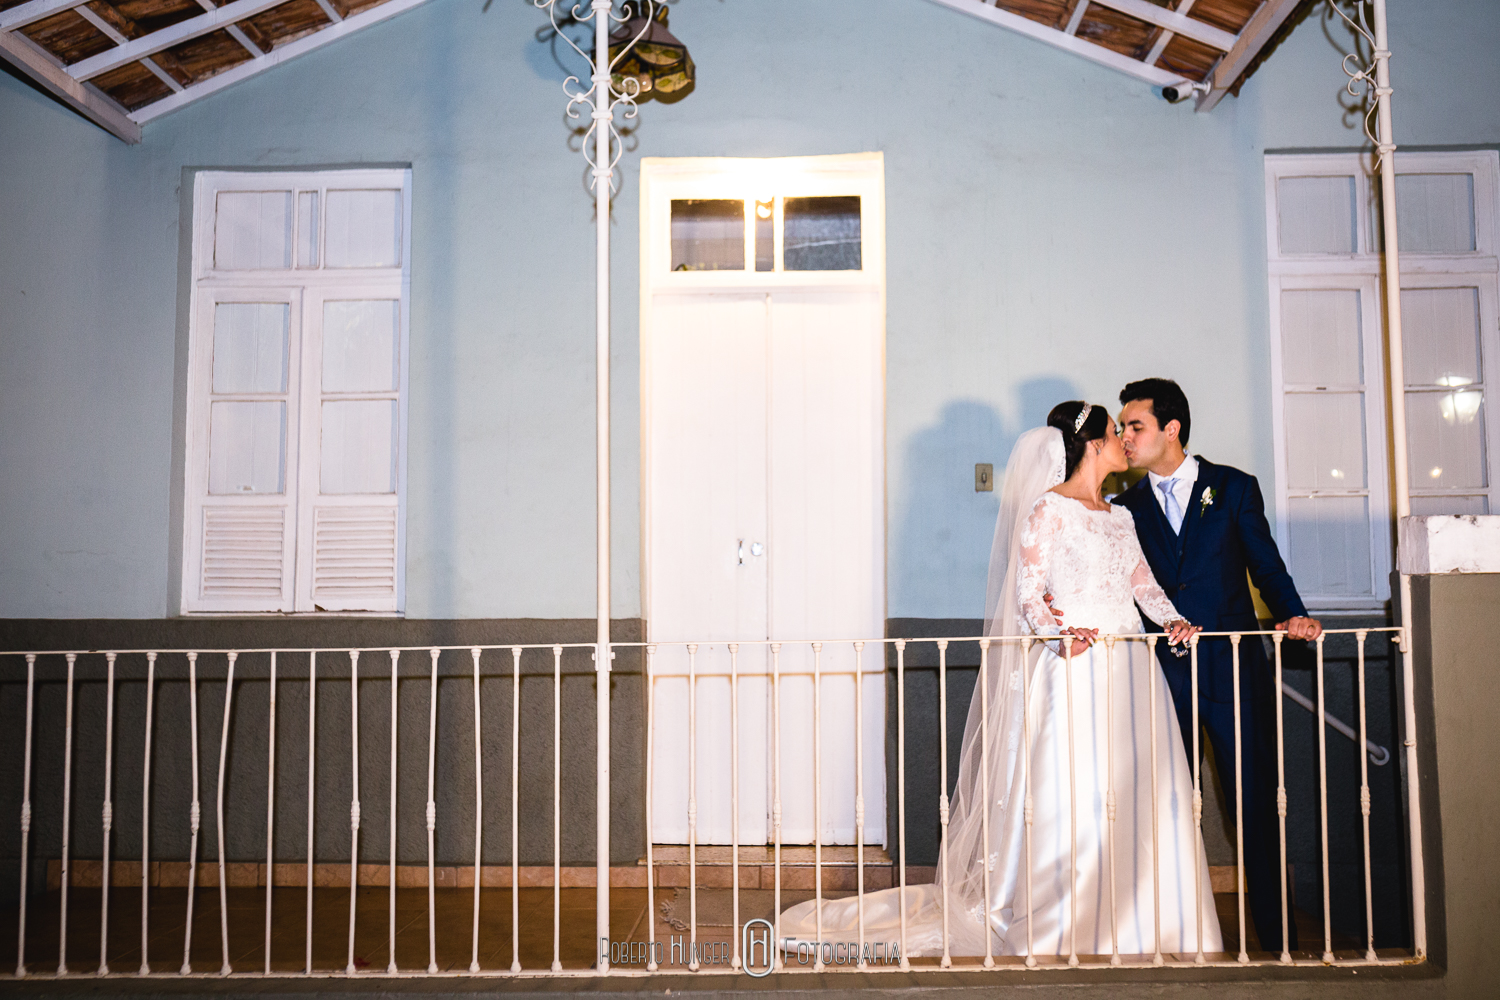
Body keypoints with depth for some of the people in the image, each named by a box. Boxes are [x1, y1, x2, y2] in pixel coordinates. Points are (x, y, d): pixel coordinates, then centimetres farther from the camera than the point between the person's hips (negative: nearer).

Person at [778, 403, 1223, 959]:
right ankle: (1064, 936, 3)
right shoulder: (1049, 508, -4)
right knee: (1070, 801, -7)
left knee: (1135, 797, 6)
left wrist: (1172, 619, -4)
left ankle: (1130, 928, 18)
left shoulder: (1120, 516, 19)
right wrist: (1057, 636, -26)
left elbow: (1143, 583, 15)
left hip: (1129, 671, 7)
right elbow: (1028, 592, -10)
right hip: (1074, 667, -7)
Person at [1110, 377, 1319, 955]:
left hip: (1234, 672, -1)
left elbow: (1267, 568, 6)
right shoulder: (1127, 506, 10)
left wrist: (1291, 615, -12)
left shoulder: (1234, 488, 6)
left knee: (1257, 806, 2)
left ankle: (1277, 935, 14)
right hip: (1162, 675, 2)